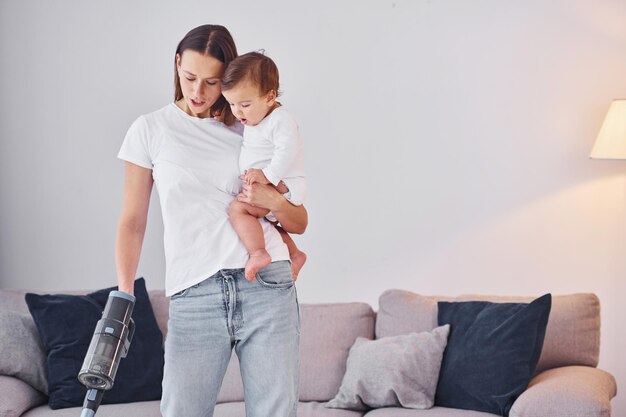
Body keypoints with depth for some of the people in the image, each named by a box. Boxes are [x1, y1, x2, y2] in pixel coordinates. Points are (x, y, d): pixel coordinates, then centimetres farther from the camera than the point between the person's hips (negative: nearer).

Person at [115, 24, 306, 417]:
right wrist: (124, 294, -3)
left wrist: (274, 202, -6)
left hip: (267, 285, 1)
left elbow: (299, 223, 16)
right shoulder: (150, 130, 9)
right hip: (194, 295, -1)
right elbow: (133, 222, 10)